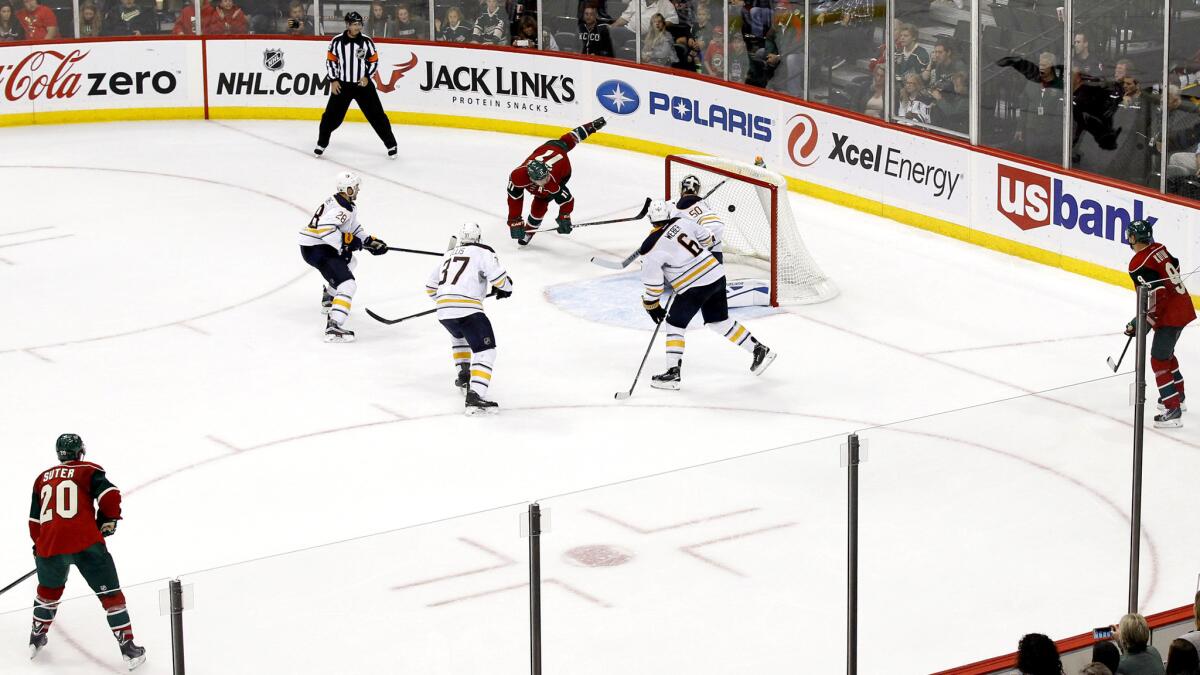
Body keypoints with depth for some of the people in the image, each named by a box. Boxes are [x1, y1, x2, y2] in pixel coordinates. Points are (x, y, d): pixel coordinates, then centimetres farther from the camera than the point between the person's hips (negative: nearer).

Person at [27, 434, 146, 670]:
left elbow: (35, 520, 23)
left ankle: (36, 639, 41)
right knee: (110, 593, 5)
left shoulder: (42, 479, 21)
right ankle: (128, 648, 3)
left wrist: (38, 546, 38)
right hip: (85, 543, -4)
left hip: (49, 544, 4)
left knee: (48, 589, 31)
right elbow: (110, 495, -6)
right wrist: (109, 520, 12)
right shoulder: (89, 471, 8)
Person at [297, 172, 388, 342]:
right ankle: (333, 327, -35)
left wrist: (369, 241, 12)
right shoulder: (342, 207, -20)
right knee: (348, 285, -21)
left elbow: (353, 227, 24)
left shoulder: (347, 204, 14)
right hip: (316, 250, -11)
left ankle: (328, 299, 47)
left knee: (348, 262, 37)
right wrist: (345, 242, -24)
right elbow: (325, 227, -33)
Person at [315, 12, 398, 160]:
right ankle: (322, 144, 21)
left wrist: (367, 77, -10)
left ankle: (391, 145, 9)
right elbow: (330, 61, 2)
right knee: (331, 116, 2)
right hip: (342, 85, 0)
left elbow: (374, 61, 3)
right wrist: (333, 80, -5)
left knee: (377, 115, 0)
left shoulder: (367, 41, -5)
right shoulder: (337, 41, -6)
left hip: (363, 84, 0)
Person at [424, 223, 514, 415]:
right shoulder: (482, 252, 5)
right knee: (485, 350, -7)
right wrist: (506, 288, 13)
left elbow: (430, 285, 31)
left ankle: (463, 374, 33)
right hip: (467, 309, -7)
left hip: (443, 312, 7)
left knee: (459, 335, 38)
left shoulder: (449, 255, 25)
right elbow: (498, 275, -8)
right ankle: (475, 395, -23)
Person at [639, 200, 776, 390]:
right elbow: (706, 237, 17)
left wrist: (651, 305, 6)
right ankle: (759, 350, 25)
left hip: (694, 286, -7)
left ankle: (673, 372, 0)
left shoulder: (651, 246, -12)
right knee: (719, 321, 21)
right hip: (716, 274, 7)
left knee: (674, 323, 5)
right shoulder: (682, 221, 4)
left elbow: (652, 281, -8)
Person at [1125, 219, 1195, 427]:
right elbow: (1175, 268, 20)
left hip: (1169, 315, -9)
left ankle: (1173, 410, -10)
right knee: (1166, 352, 27)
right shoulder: (1158, 249, 4)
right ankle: (1177, 396, 41)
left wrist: (1136, 324, -18)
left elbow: (1153, 298, -25)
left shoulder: (1138, 264, -21)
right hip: (1183, 306, 9)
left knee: (1159, 360, -5)